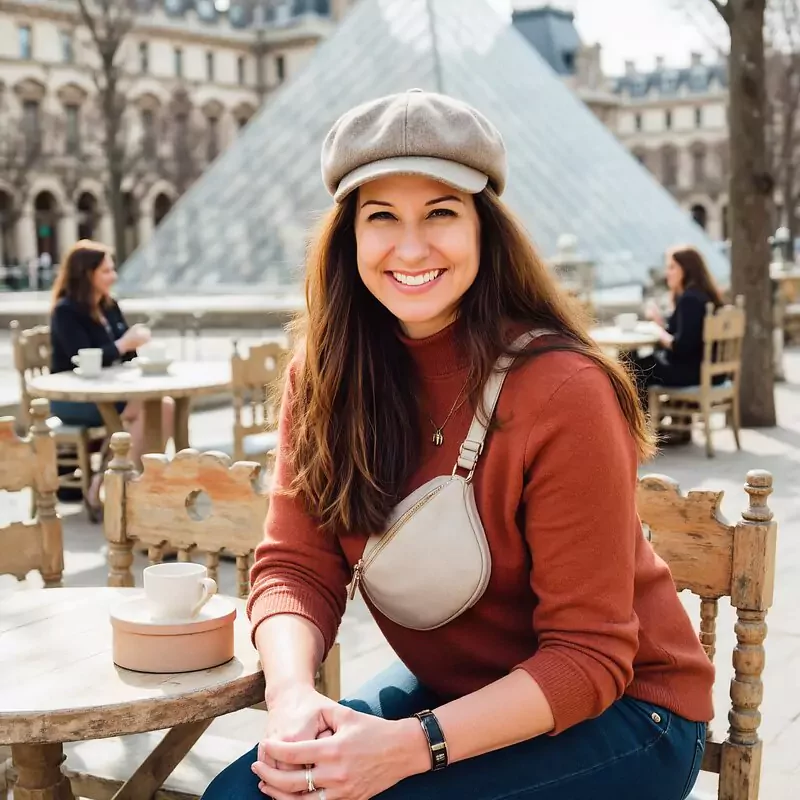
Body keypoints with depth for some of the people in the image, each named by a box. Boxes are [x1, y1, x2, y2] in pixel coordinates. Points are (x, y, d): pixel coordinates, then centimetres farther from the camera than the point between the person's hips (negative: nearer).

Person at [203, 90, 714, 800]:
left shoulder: (561, 390, -24)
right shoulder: (325, 378, -7)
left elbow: (588, 657, -21)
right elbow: (296, 565, -9)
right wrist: (293, 697, -29)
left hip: (615, 710, -4)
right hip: (446, 688, 5)